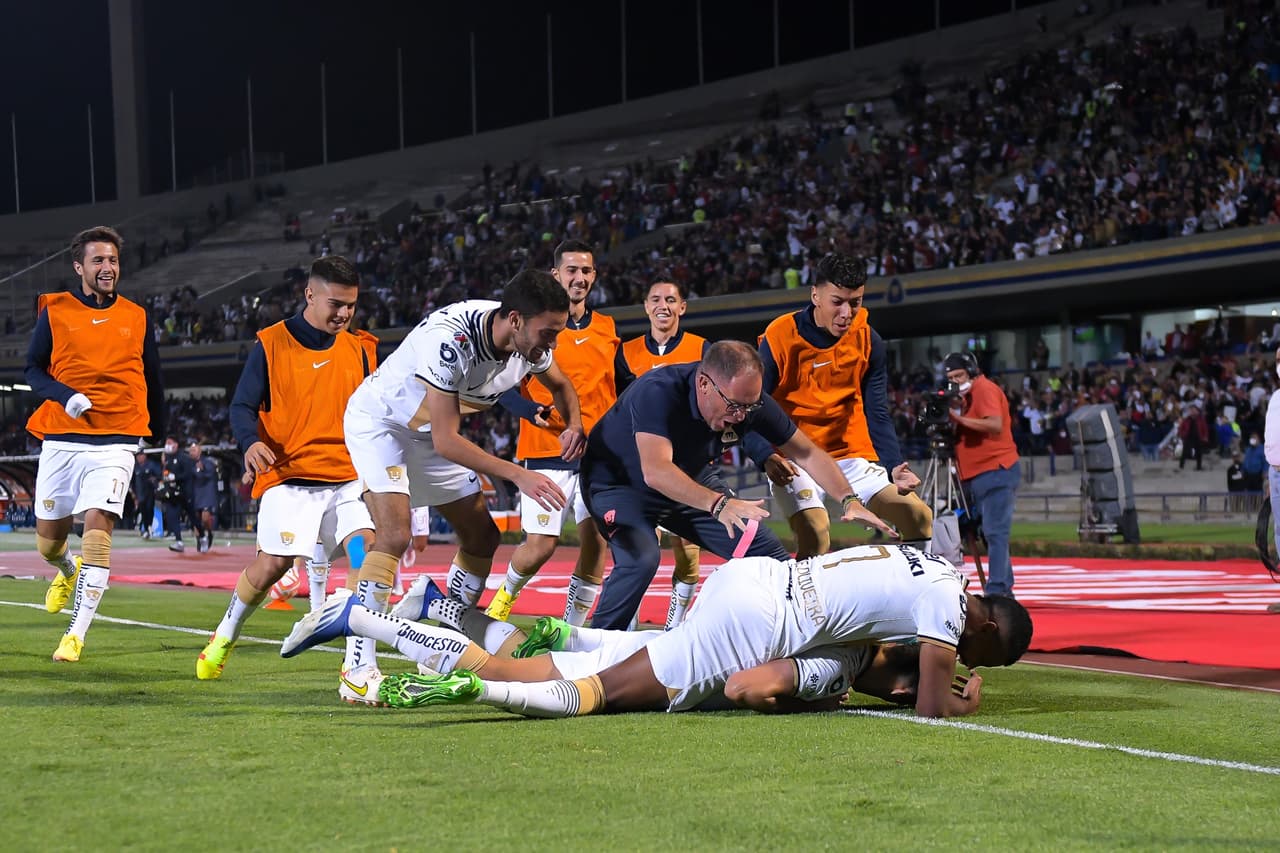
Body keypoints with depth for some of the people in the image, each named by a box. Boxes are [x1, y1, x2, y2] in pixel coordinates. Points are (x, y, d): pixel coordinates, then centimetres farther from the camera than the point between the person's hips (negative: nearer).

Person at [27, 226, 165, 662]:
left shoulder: (137, 317, 8)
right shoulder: (54, 311, 4)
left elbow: (152, 381, 18)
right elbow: (33, 370, 5)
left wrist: (156, 431, 23)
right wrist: (65, 396, -13)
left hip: (115, 444, -1)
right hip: (61, 439, 1)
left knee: (98, 525, -19)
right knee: (48, 539, 7)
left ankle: (76, 634, -17)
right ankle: (69, 572, 46)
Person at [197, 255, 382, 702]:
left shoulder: (359, 350, 12)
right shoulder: (271, 344, 0)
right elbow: (242, 406, -2)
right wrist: (251, 442, -22)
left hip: (348, 478, 3)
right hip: (289, 476, -3)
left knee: (366, 549, -20)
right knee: (272, 563, -11)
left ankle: (358, 672, -19)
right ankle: (226, 634, 23)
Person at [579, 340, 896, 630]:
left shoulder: (748, 402, -18)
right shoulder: (658, 392, -36)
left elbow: (807, 453, -8)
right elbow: (655, 471, -47)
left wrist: (849, 500, -21)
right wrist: (718, 504, -58)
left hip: (686, 489, 6)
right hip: (616, 483, -6)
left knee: (765, 550, -1)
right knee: (641, 558, -33)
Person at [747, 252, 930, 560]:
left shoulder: (868, 340, -2)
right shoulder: (779, 339, -14)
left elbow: (877, 415, 1)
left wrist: (895, 466, -15)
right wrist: (767, 458, -33)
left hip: (852, 455, 5)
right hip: (793, 462, -5)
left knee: (919, 517, -3)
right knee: (814, 535, -26)